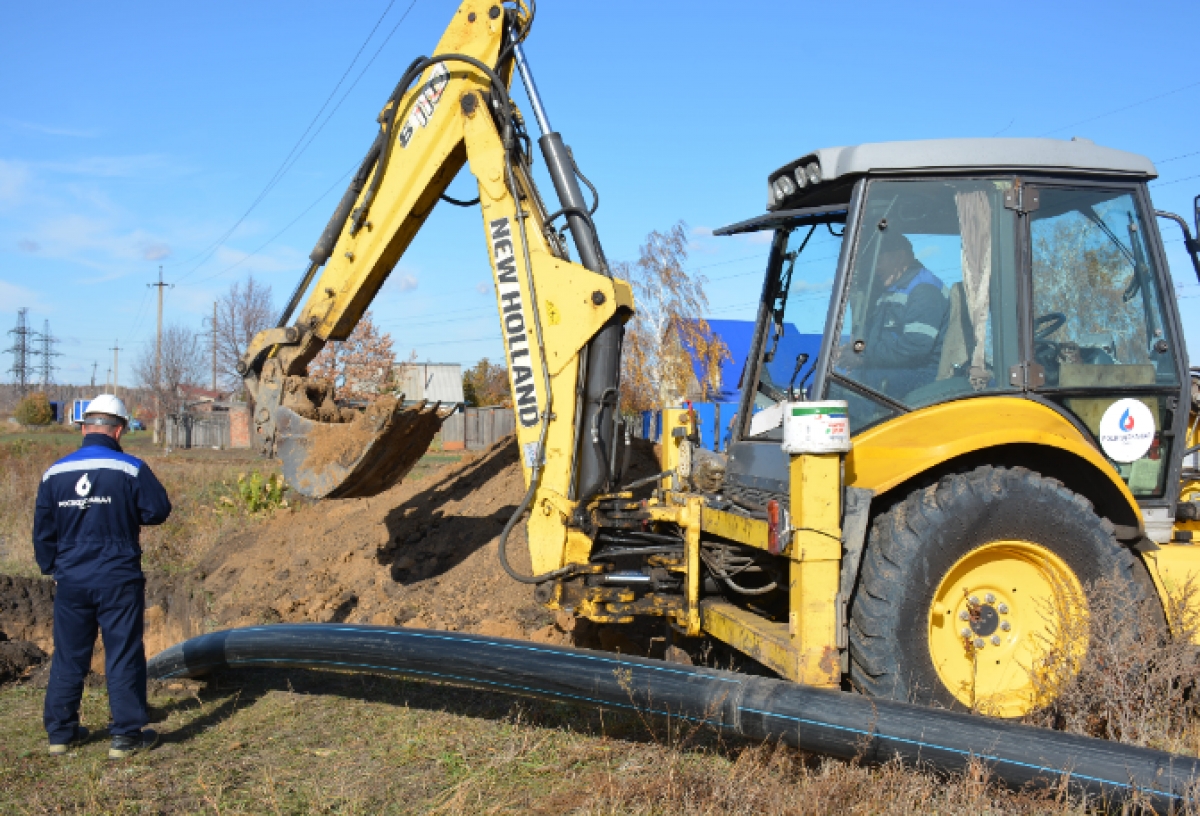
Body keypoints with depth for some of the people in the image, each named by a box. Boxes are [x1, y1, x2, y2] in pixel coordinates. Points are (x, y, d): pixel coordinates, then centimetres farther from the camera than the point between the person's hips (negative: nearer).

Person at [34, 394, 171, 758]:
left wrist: (50, 567, 21)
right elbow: (158, 511, -6)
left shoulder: (55, 473, 2)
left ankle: (60, 732, 23)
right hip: (119, 580, -4)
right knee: (124, 656, 3)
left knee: (68, 657, 14)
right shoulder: (130, 469, -10)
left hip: (71, 581, 4)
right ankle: (126, 735, 6)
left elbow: (43, 530, 8)